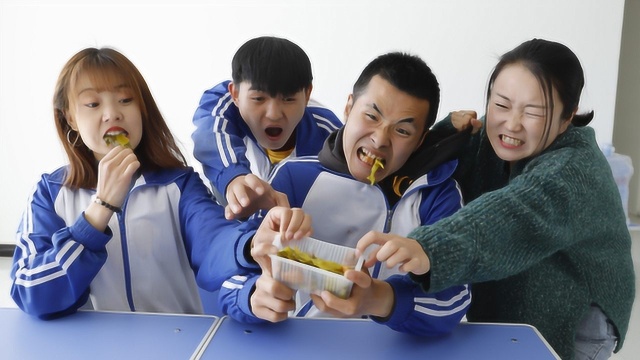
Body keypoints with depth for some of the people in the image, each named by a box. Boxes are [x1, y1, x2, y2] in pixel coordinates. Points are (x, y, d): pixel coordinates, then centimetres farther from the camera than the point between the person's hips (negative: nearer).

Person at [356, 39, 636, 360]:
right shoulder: (490, 142, -5)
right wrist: (450, 130, -31)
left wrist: (428, 250, -65)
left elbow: (513, 215, -48)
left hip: (570, 328, -5)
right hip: (494, 310, 6)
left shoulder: (575, 169, -29)